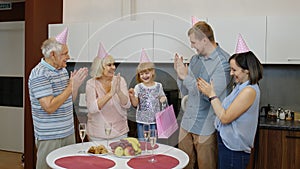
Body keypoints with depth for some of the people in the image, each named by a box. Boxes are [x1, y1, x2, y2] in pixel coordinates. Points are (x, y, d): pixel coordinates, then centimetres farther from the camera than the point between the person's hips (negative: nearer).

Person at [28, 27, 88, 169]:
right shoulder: (39, 74, -16)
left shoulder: (63, 70, 9)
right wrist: (71, 87, -20)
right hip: (49, 137, -8)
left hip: (68, 133, 8)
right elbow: (49, 107, -24)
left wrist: (76, 85, -2)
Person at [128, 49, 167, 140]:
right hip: (141, 120, 0)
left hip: (154, 120, 1)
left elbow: (162, 97, 14)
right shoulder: (138, 87, -4)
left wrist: (163, 99, -9)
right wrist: (132, 96, -22)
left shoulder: (158, 86, 0)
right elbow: (135, 104, -4)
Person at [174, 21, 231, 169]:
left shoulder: (223, 61, -13)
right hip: (187, 123, 6)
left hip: (206, 127, -6)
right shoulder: (195, 59, 8)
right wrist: (179, 73, -4)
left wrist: (186, 77, -17)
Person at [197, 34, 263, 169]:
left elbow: (225, 118, -21)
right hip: (227, 143, 9)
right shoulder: (240, 87, 9)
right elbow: (224, 111, 8)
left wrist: (212, 94, -15)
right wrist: (207, 92, 2)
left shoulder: (249, 91, -20)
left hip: (234, 150, -9)